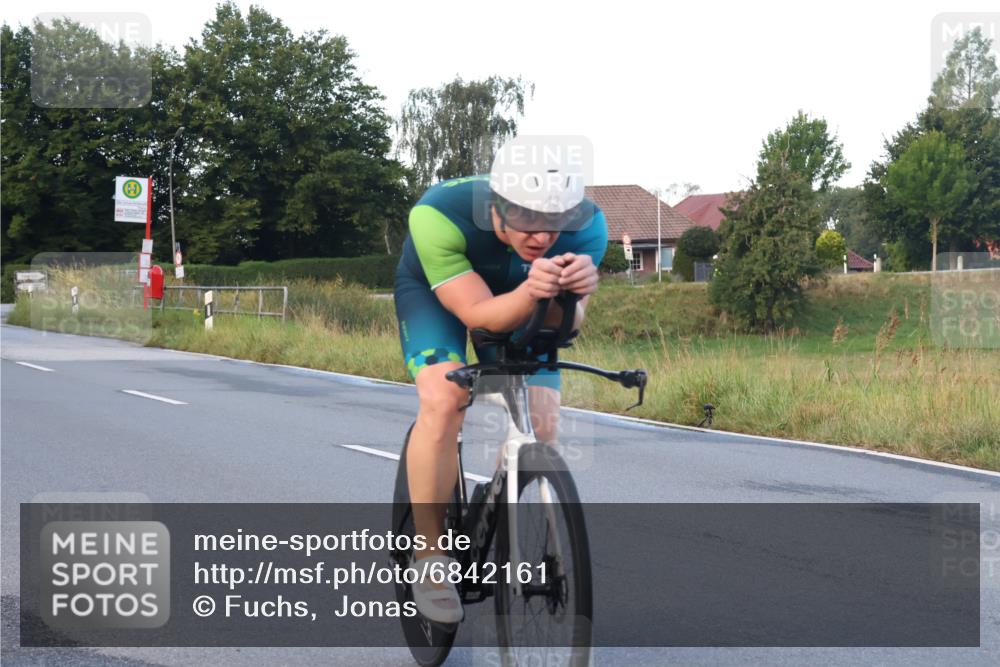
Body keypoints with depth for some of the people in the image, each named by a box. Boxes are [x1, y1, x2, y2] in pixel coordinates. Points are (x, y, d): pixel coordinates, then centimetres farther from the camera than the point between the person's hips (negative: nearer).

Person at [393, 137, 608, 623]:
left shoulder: (587, 226, -32)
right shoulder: (439, 215, -40)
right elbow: (479, 314, -37)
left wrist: (573, 291, -52)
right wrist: (531, 293, -57)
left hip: (521, 297, 3)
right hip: (434, 292, -3)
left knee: (543, 428, -11)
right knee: (444, 400, -28)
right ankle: (429, 554, -13)